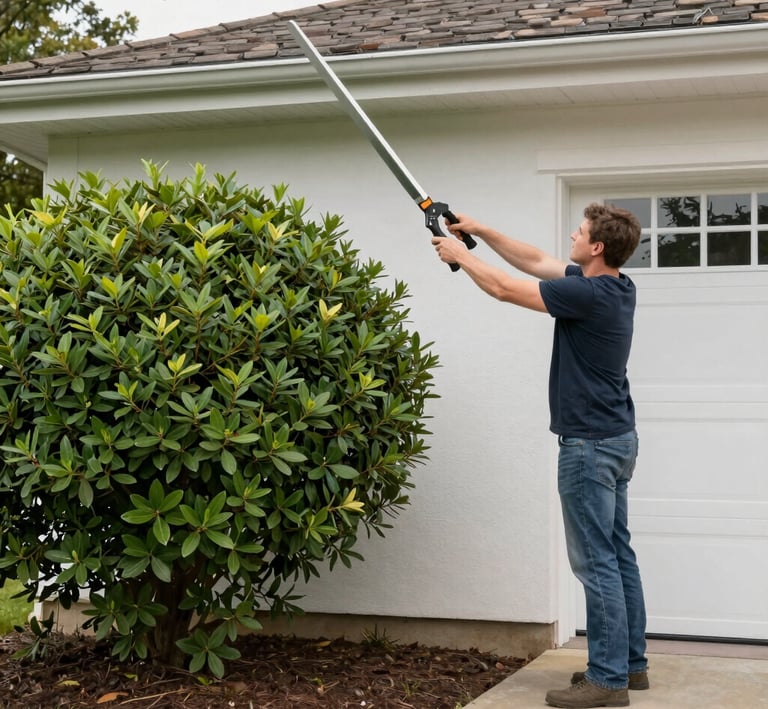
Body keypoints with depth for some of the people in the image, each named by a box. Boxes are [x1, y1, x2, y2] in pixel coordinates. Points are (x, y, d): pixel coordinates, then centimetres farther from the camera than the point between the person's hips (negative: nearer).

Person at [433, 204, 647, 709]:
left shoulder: (589, 295, -21)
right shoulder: (613, 286, 7)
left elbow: (506, 288, -11)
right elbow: (536, 262, 17)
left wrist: (461, 255, 4)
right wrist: (481, 231, 15)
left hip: (590, 444, -10)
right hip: (616, 439, 10)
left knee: (596, 560, -6)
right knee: (617, 554, 14)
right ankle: (631, 663, 21)